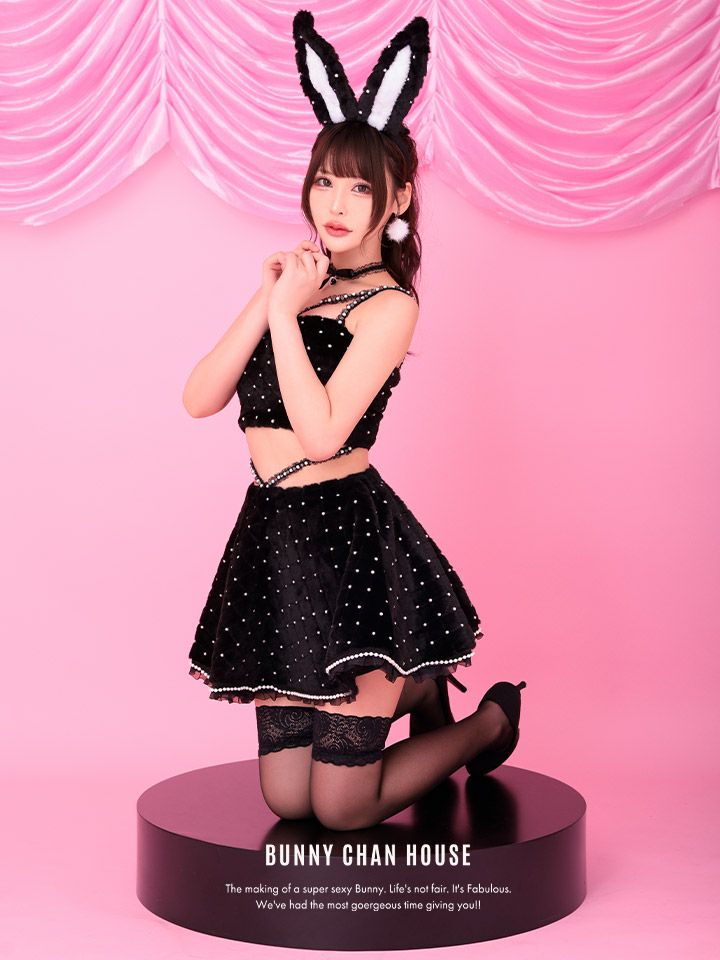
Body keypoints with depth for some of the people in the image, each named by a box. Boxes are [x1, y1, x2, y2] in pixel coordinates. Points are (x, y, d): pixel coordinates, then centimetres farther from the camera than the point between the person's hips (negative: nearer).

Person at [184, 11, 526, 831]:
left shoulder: (389, 304, -9)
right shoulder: (301, 280, 11)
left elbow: (320, 432, -21)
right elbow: (199, 399, 1)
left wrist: (287, 313, -16)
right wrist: (265, 301, -8)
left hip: (349, 540, -6)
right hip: (274, 538, 7)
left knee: (341, 809, 0)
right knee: (286, 802, 10)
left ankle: (490, 720, 26)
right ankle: (413, 686, 35)